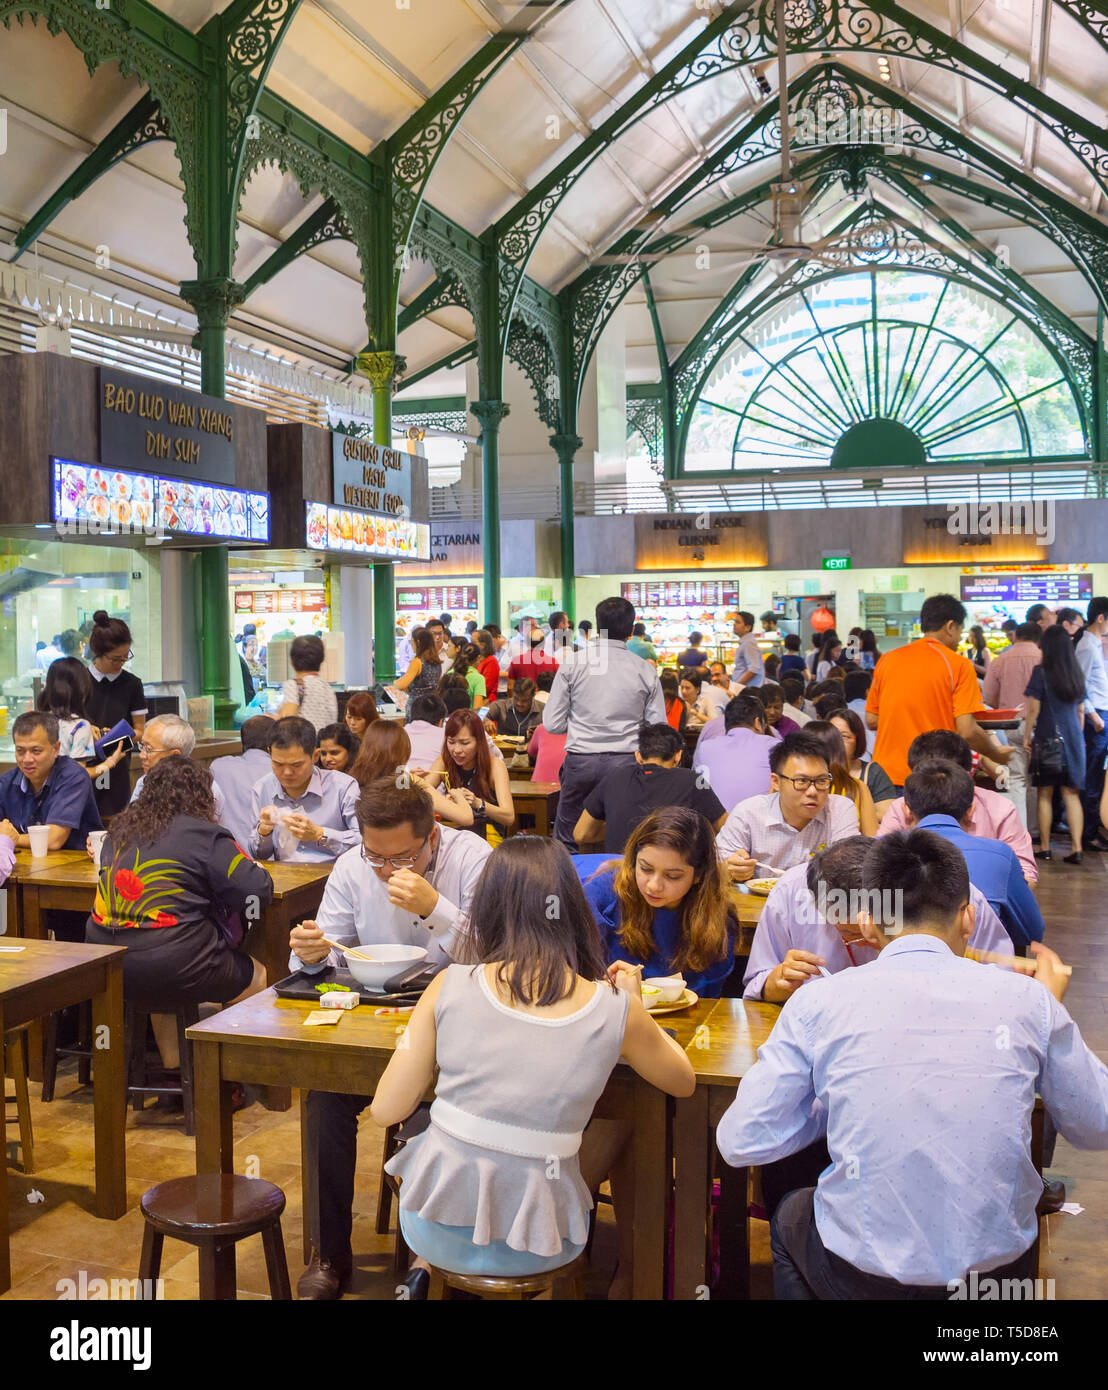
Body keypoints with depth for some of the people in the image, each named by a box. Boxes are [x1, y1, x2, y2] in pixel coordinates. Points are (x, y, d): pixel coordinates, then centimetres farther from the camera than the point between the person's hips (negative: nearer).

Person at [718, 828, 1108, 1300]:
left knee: (790, 1219, 32)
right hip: (999, 1269, 2)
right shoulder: (1028, 998, -7)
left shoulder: (818, 1001, -11)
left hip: (860, 1275, -2)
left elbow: (740, 1142, -7)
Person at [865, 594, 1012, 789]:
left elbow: (871, 720, 11)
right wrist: (997, 754, 8)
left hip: (885, 775, 4)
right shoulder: (958, 664, -5)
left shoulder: (887, 659, 7)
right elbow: (967, 731, -10)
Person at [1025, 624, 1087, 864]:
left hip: (1048, 739, -4)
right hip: (1073, 740, 4)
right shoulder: (1076, 674, 7)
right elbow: (1080, 711, 14)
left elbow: (1033, 709, -9)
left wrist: (1027, 736, -1)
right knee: (1072, 794, 5)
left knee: (1045, 795, 4)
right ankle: (1076, 848, 0)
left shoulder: (1041, 672, -9)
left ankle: (1044, 848, 9)